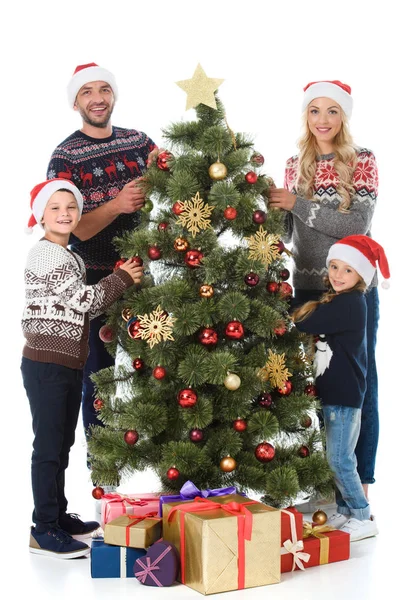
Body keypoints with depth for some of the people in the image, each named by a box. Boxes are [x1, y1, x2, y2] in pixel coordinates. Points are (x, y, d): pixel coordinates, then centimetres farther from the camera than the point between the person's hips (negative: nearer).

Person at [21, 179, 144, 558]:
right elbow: (86, 300, -16)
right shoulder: (45, 255, -13)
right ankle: (44, 531, 4)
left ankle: (59, 517, 27)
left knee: (62, 445, 16)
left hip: (68, 364, 9)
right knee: (48, 446, -4)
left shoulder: (72, 258, 17)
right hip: (45, 364, -9)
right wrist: (122, 278, -4)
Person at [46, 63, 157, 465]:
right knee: (100, 372, 5)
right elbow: (72, 228, -13)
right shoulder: (65, 157, -7)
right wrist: (117, 204, -30)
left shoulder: (138, 141, 5)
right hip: (98, 280, -3)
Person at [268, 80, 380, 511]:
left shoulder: (362, 161, -3)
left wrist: (298, 204, -17)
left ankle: (359, 485, 11)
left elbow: (358, 225, -16)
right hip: (308, 288, 4)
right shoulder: (296, 165, 8)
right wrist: (273, 211, -9)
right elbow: (288, 231, 11)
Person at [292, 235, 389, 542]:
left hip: (345, 395, -9)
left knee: (339, 460, -4)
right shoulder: (334, 301, 13)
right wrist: (310, 311, -8)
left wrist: (297, 316, -7)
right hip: (332, 392, 9)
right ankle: (346, 512, 26)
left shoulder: (350, 302, -17)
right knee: (339, 458, 15)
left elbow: (307, 325, -23)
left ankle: (364, 518, 7)